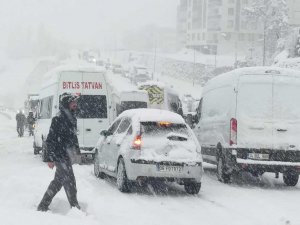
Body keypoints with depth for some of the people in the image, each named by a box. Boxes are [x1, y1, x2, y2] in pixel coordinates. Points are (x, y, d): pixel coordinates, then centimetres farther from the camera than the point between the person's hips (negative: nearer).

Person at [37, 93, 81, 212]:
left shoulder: (72, 119, 11)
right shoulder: (58, 120, -15)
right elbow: (50, 139, -15)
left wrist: (77, 151, 21)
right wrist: (50, 158, -17)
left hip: (67, 156, 9)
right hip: (60, 156, -9)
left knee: (58, 182, 14)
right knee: (70, 182, -7)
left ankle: (43, 206, 24)